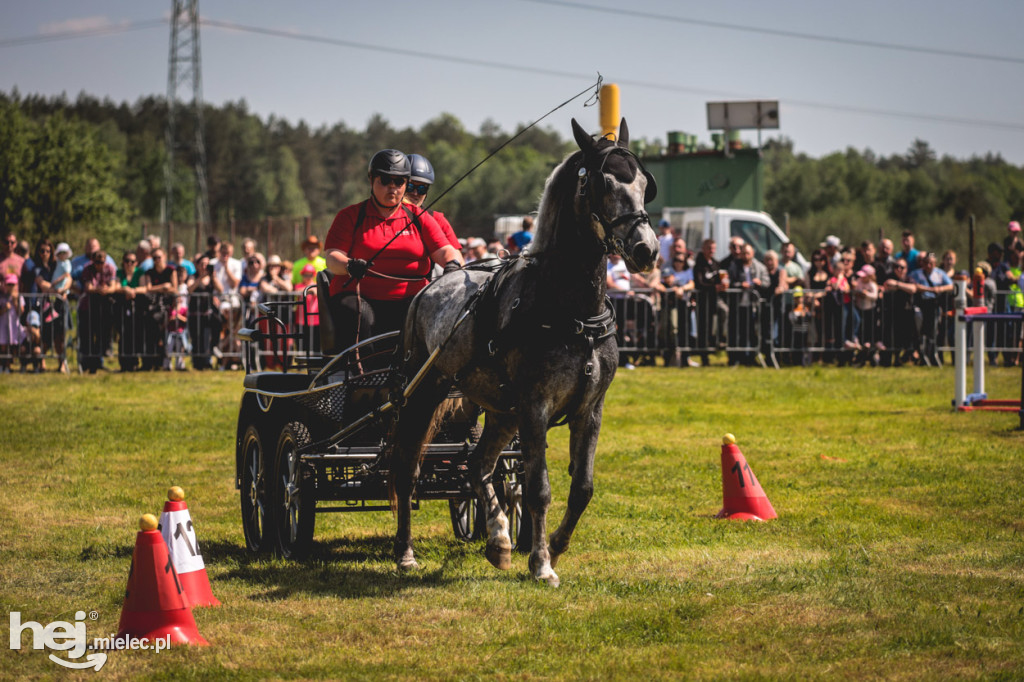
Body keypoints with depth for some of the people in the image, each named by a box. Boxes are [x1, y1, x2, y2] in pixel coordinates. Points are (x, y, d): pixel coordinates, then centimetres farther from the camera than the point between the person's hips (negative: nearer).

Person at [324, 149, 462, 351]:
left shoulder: (420, 218, 17)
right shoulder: (350, 217, 10)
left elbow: (445, 251, 7)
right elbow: (332, 257, -2)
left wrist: (453, 263, -19)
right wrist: (350, 265, -26)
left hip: (409, 299, 2)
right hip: (358, 296, -2)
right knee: (358, 319, -36)